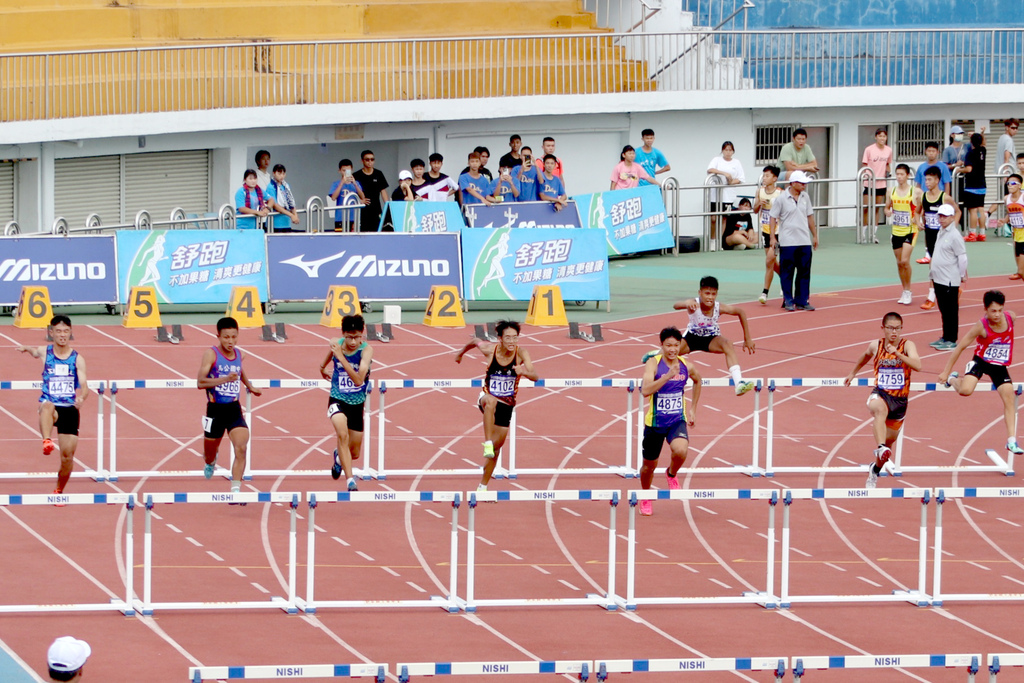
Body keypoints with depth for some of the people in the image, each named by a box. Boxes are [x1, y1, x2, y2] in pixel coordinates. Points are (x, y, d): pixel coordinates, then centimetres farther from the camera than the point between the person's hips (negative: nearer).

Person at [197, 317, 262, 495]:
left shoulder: (238, 354, 5)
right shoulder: (211, 354, -12)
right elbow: (201, 382, -24)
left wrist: (249, 386, 36)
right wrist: (225, 379, -33)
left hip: (234, 409, 3)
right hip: (215, 410, -3)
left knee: (241, 448, -19)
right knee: (209, 455, 14)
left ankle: (236, 489, -19)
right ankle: (211, 462, 52)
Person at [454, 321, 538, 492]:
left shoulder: (521, 353, -16)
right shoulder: (490, 350, -15)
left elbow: (535, 377, -27)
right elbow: (475, 341, 8)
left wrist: (524, 372, -48)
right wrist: (462, 352, 25)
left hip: (507, 404, 2)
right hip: (487, 397, -2)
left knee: (496, 448, 7)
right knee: (491, 401, -41)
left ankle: (482, 486, 22)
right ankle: (487, 444, -41)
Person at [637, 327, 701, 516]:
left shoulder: (686, 366, -2)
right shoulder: (653, 363, -14)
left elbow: (697, 381, 22)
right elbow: (645, 390, -29)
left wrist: (693, 409, 20)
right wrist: (668, 375, -38)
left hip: (678, 421, 1)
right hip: (654, 422, -1)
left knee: (680, 451, -29)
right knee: (649, 465, 12)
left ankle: (672, 474, 7)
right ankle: (645, 499, 41)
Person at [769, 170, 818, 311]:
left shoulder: (804, 197, 9)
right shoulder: (782, 198, -6)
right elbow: (774, 218, -2)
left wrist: (814, 235, 18)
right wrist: (773, 237, -7)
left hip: (804, 241, 5)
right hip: (787, 242, -5)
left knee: (804, 272, 5)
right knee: (787, 273, 1)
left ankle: (802, 301, 11)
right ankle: (788, 301, 9)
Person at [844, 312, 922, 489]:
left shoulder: (907, 345, -8)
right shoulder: (875, 346, 0)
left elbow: (917, 366, -25)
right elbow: (865, 357, 25)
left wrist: (897, 354, -35)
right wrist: (853, 373, 34)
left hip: (900, 400, 1)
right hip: (880, 394, -1)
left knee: (889, 441, 16)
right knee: (879, 408, -40)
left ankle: (875, 468, 45)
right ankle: (881, 447, -54)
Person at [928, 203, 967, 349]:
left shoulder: (954, 235, -14)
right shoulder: (941, 232, 12)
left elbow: (962, 257, -12)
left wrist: (962, 275, -7)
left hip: (950, 281, -9)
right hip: (938, 278, 9)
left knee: (951, 311, -2)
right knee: (943, 310, 15)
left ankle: (951, 340, 2)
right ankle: (945, 337, 22)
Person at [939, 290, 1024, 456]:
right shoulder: (981, 327, -25)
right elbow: (960, 347, -17)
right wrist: (946, 372, -13)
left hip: (1000, 366, 4)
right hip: (981, 361, -4)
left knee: (1009, 398, -7)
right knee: (965, 390, -26)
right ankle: (953, 380, 13)